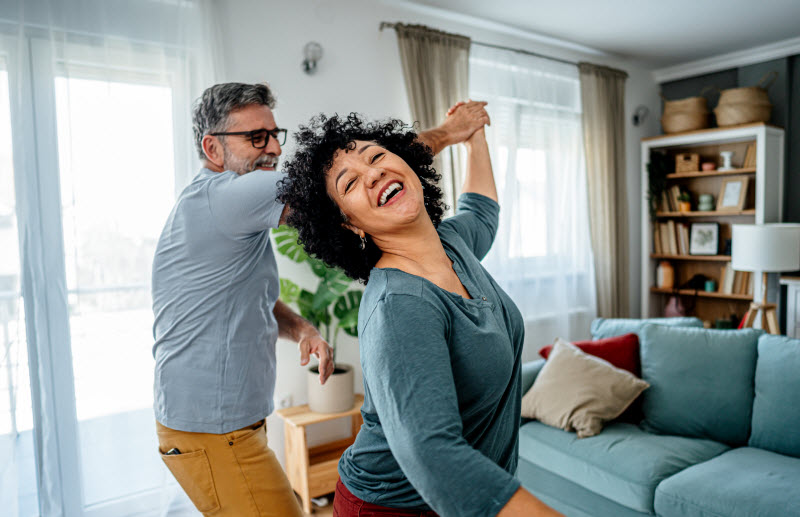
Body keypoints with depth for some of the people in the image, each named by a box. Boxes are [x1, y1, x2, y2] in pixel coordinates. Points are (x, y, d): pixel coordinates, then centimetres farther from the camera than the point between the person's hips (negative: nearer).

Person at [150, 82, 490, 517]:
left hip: (232, 422, 10)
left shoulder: (226, 208, 13)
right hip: (211, 433, -10)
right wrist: (440, 135, -14)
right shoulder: (220, 196, -20)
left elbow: (255, 301, 18)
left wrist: (300, 329, -3)